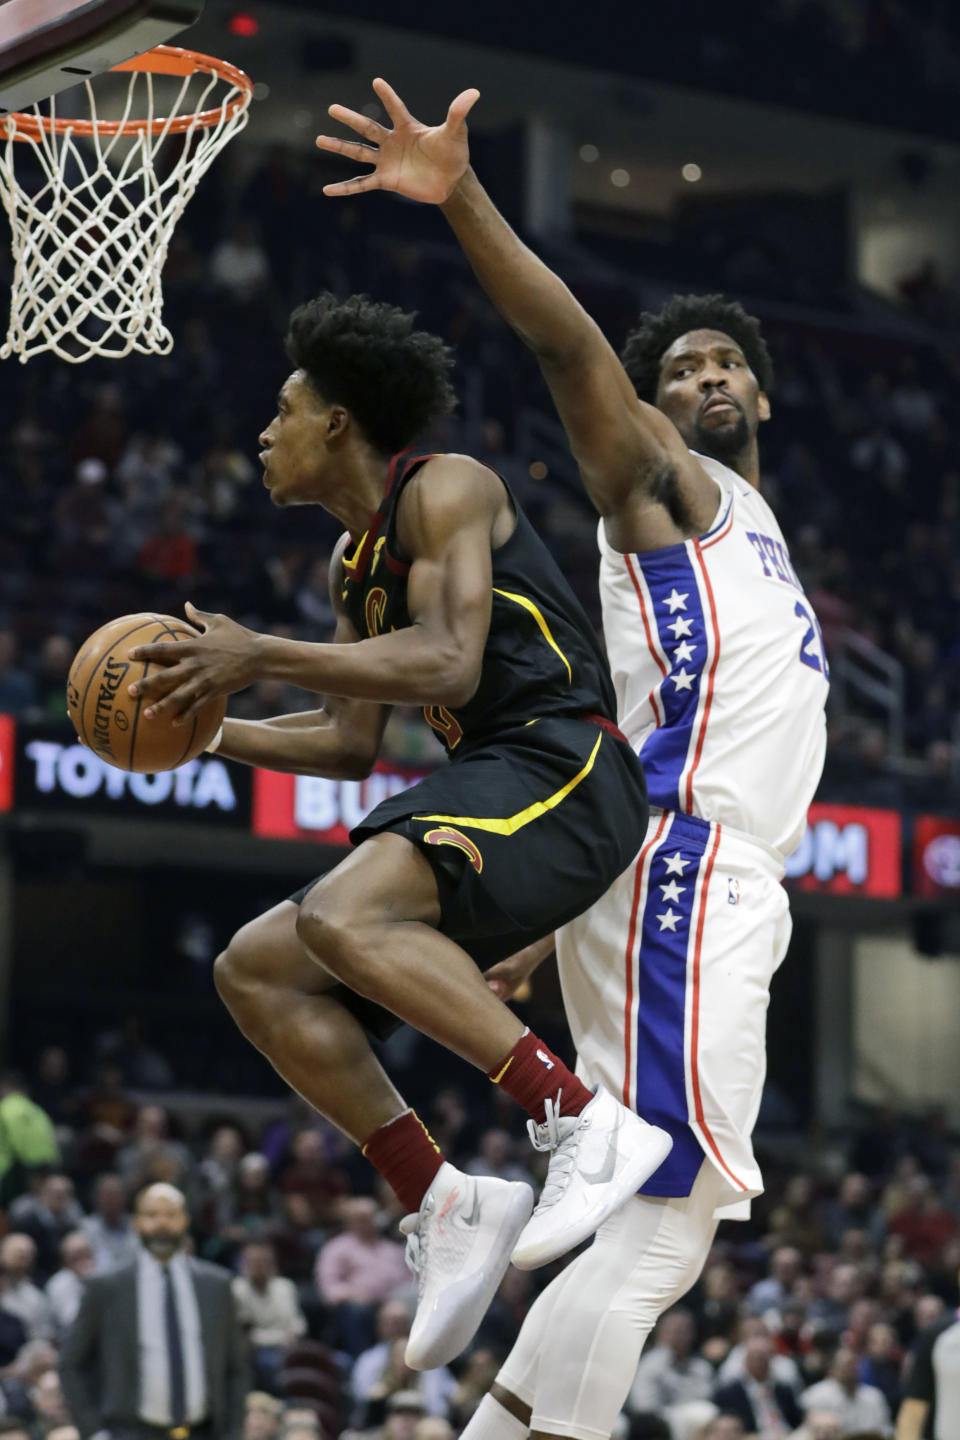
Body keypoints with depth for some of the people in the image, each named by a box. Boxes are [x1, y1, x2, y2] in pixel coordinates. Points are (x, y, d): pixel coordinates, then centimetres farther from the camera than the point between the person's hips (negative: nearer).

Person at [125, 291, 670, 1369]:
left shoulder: (443, 490, -5)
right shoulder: (355, 563, 23)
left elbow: (448, 666, -20)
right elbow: (350, 746, 27)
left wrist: (262, 657, -17)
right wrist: (212, 728, 18)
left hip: (562, 764, -10)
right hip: (479, 782, 10)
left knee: (342, 917, -32)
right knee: (257, 970, 2)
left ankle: (588, 1125, -31)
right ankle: (440, 1204, -3)